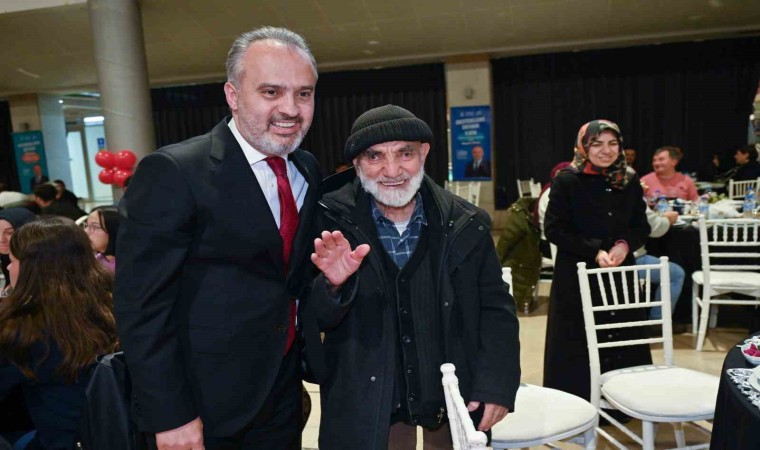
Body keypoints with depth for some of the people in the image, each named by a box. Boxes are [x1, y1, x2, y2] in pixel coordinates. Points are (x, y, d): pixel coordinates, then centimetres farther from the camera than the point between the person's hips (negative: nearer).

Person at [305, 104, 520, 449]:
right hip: (366, 404, -1)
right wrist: (333, 285, -29)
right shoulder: (331, 225, -12)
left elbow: (495, 310, 1)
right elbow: (312, 320, -10)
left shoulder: (466, 225, -6)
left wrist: (496, 384, -6)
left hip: (458, 398, 2)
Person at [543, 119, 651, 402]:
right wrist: (594, 252, -17)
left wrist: (625, 244, -11)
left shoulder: (629, 182, 6)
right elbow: (554, 230, -10)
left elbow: (641, 226, 11)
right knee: (577, 344, 2)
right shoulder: (566, 181, -8)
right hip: (577, 276, -4)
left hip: (621, 273, 5)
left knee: (623, 340, 10)